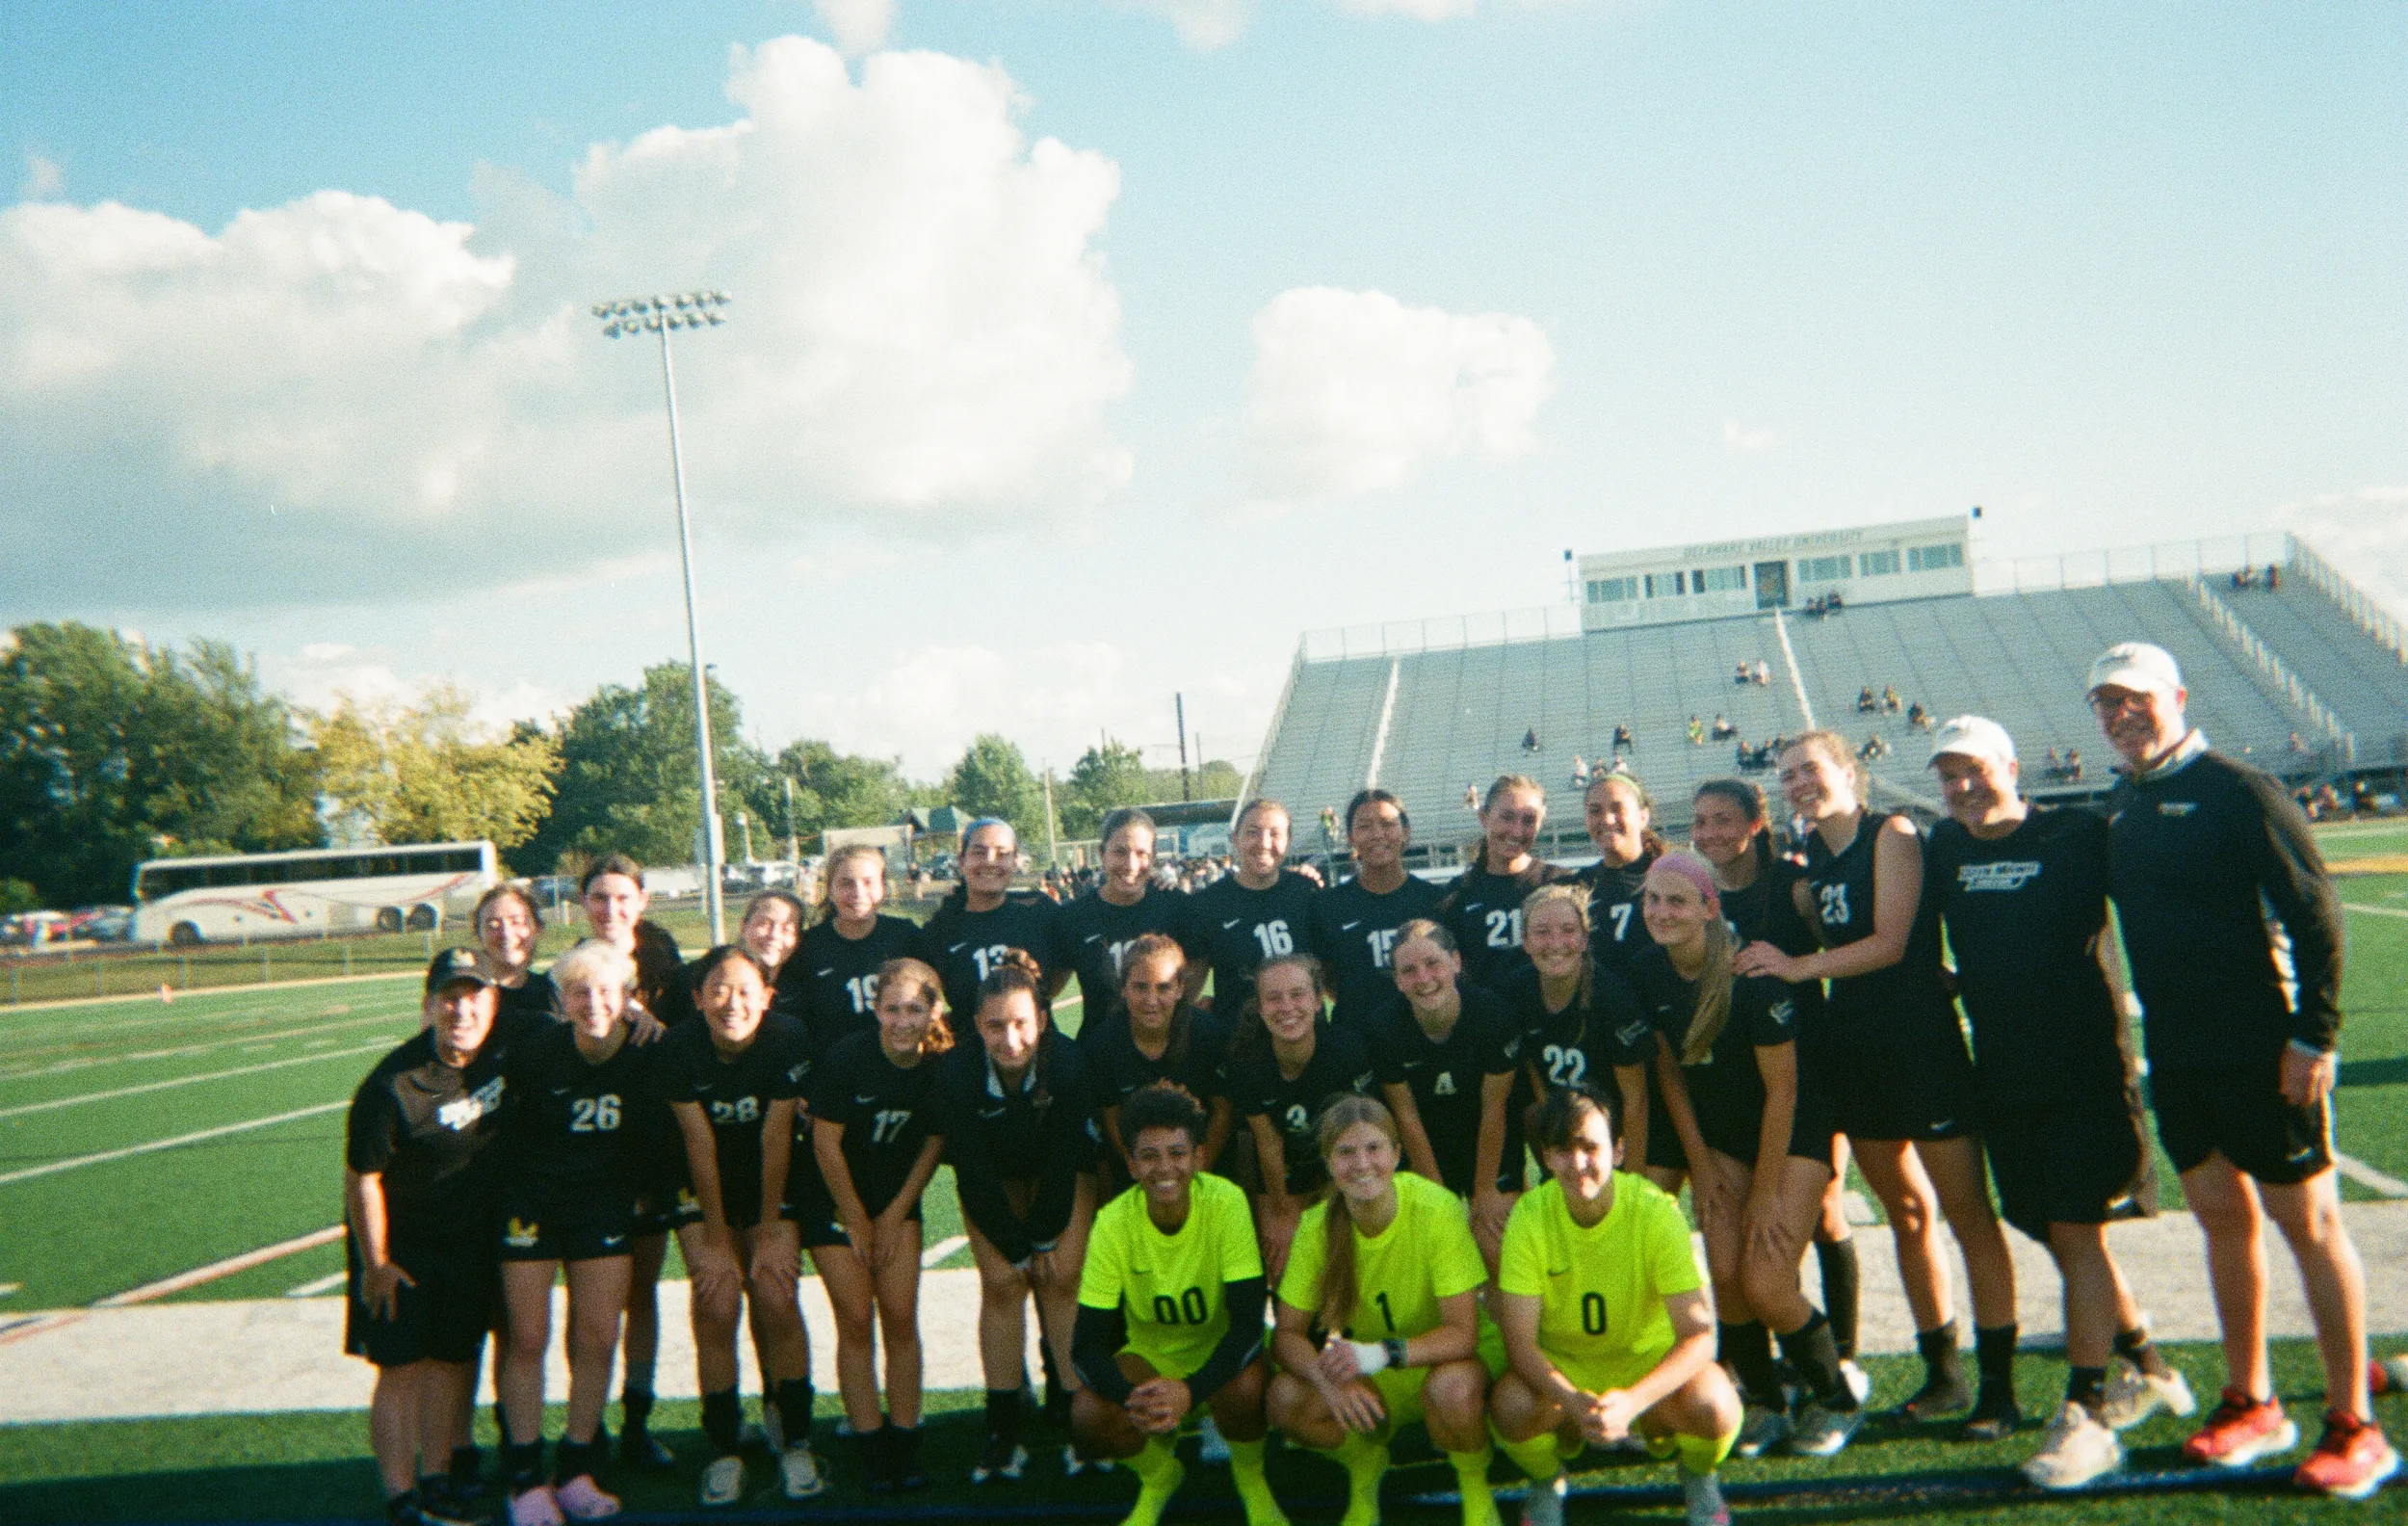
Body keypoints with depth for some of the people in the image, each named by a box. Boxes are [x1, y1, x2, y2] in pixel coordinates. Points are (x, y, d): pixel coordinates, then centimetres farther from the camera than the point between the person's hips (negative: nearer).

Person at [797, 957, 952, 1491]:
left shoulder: (942, 1067, -14)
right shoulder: (845, 1058, -23)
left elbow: (933, 1143, -2)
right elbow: (827, 1145, -15)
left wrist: (894, 1215, -2)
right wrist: (856, 1222, -9)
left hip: (897, 1198, 2)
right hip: (833, 1197, -2)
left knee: (901, 1318, -3)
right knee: (856, 1321, -5)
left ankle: (905, 1443, 7)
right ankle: (870, 1447, 3)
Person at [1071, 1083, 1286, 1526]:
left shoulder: (1226, 1203, -24)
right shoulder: (1113, 1223, -19)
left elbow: (1248, 1321, -24)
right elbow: (1088, 1342, -19)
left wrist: (1190, 1390, -38)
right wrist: (1134, 1398, -39)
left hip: (1221, 1353, -2)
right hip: (1149, 1355, 2)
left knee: (1245, 1391, -35)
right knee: (1088, 1419, -26)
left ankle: (1250, 1475, 2)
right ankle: (1158, 1474, 10)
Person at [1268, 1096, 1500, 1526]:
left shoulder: (1436, 1209, -24)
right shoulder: (1318, 1227, -13)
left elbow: (1463, 1333, -25)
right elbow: (1286, 1334, -12)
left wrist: (1378, 1353, -41)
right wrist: (1328, 1377, -34)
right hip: (1370, 1385, 3)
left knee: (1452, 1388, -37)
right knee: (1286, 1400, -25)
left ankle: (1476, 1489, -4)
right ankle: (1365, 1464, 7)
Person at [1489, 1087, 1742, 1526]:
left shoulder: (1656, 1212, -21)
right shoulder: (1530, 1215, -18)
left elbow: (1699, 1334, -24)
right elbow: (1518, 1339, -19)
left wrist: (1631, 1401, -39)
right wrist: (1575, 1403, -37)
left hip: (1649, 1367, 0)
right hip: (1561, 1372, 0)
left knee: (1715, 1406, -31)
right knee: (1510, 1404, -32)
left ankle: (1698, 1479, 7)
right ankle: (1546, 1484, 4)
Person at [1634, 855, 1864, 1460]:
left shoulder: (1750, 974, -26)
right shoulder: (1651, 975, -8)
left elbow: (1782, 1089, -20)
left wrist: (1766, 1191, -15)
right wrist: (1699, 1162, 3)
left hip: (1792, 1137, -5)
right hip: (1721, 1137, 5)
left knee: (1765, 1285, -13)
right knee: (1725, 1278, -6)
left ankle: (1838, 1401, 12)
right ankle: (1766, 1405, 17)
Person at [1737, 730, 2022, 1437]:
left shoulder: (1892, 834, -8)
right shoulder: (1812, 858, 11)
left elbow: (1889, 943, -16)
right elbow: (1825, 938, 10)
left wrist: (1796, 966, -16)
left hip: (1920, 1040, -7)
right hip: (1852, 1047, 7)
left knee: (1967, 1211, -2)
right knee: (1905, 1212, 13)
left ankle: (1998, 1387, 3)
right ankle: (1943, 1374, 24)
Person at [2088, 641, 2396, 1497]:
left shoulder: (2236, 791, -11)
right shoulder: (2120, 806, 10)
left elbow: (2314, 912, -14)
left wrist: (2314, 1035, -17)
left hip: (2260, 1050, -7)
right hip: (2176, 1055, 7)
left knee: (2307, 1223, 2)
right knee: (2222, 1216, 13)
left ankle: (2354, 1427, 11)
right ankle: (2250, 1404, 24)